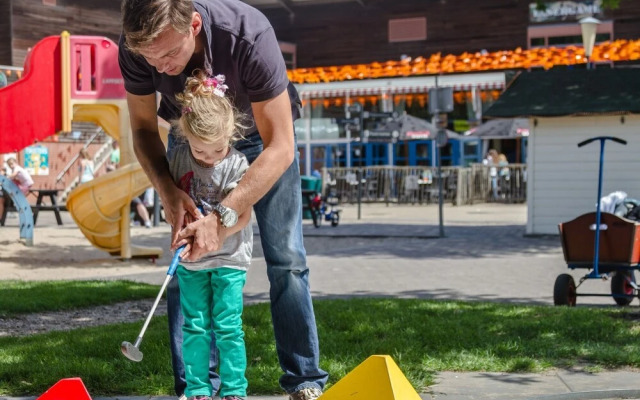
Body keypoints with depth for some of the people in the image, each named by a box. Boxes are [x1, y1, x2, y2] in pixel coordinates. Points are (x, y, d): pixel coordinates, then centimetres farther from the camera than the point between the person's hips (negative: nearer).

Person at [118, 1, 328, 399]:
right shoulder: (135, 46, -29)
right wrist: (167, 190, -32)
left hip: (261, 133, -2)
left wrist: (222, 218, -45)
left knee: (286, 259, -5)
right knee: (183, 263, -6)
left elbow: (279, 147, -36)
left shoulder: (249, 34, -40)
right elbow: (144, 128, -12)